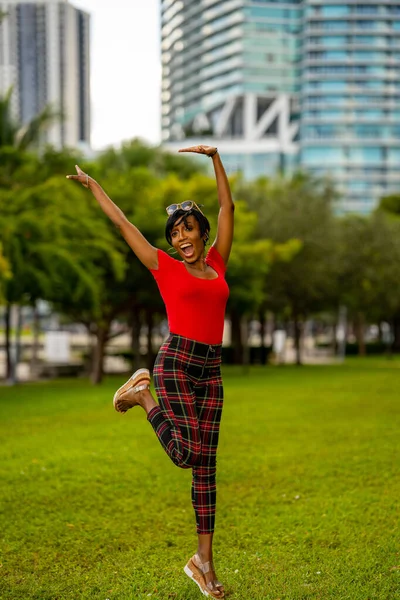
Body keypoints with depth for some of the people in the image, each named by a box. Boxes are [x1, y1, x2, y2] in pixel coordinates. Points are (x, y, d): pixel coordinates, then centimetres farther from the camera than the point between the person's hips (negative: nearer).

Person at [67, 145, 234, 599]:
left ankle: (204, 561, 8)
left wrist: (215, 157, 18)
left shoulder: (217, 264, 14)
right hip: (176, 361, -4)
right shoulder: (164, 266, 5)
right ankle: (143, 396, 14)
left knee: (206, 465, 4)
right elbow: (122, 222, 12)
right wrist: (91, 185, 19)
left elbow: (227, 207, 19)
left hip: (211, 369, 4)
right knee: (188, 454, -13)